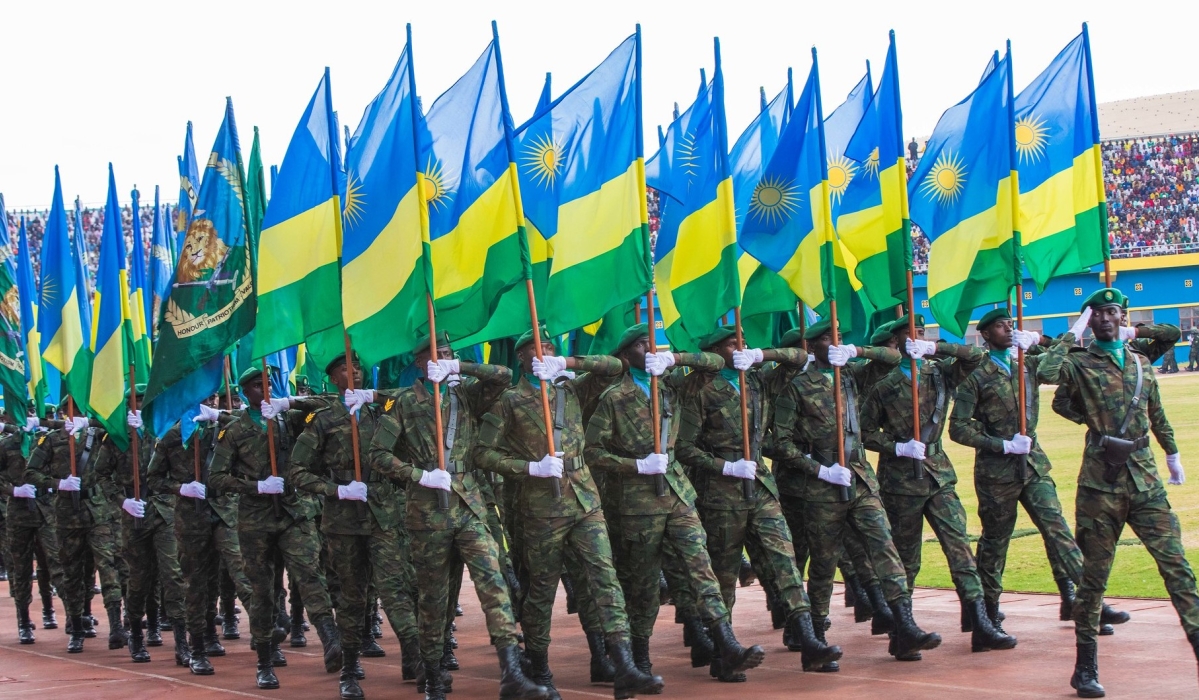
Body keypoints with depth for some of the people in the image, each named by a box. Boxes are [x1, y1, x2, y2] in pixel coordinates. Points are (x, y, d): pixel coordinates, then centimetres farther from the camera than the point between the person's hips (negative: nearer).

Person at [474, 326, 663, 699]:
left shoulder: (571, 391, 15)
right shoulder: (511, 401, 3)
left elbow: (614, 367, 7)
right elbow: (484, 453, -2)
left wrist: (567, 363, -5)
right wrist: (532, 467, -13)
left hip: (585, 500, 3)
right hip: (543, 506, -3)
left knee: (605, 577, -9)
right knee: (542, 590, 4)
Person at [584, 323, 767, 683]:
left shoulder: (671, 385, 11)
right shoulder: (614, 398, -2)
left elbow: (716, 363, 11)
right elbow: (592, 451, -7)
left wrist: (674, 358, -5)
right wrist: (639, 466, -16)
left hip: (678, 492, 4)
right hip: (640, 500, -4)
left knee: (700, 564, -8)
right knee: (643, 581, 3)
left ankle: (726, 651, -16)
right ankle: (640, 659, 16)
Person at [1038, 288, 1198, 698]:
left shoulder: (1141, 363, 14)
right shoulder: (1081, 363, 0)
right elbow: (1047, 373, -22)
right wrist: (1073, 332, -12)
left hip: (1146, 481, 4)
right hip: (1101, 483, -3)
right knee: (1094, 575, 3)